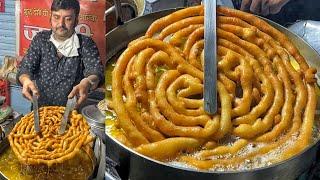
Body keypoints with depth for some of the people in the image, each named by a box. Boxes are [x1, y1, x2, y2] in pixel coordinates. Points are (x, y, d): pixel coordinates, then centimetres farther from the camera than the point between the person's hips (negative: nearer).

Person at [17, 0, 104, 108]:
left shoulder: (86, 44, -1)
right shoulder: (40, 39, 6)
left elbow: (96, 71, -14)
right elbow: (26, 67, -1)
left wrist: (86, 83, -38)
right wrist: (26, 81, -25)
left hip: (71, 111, -3)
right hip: (40, 108, 3)